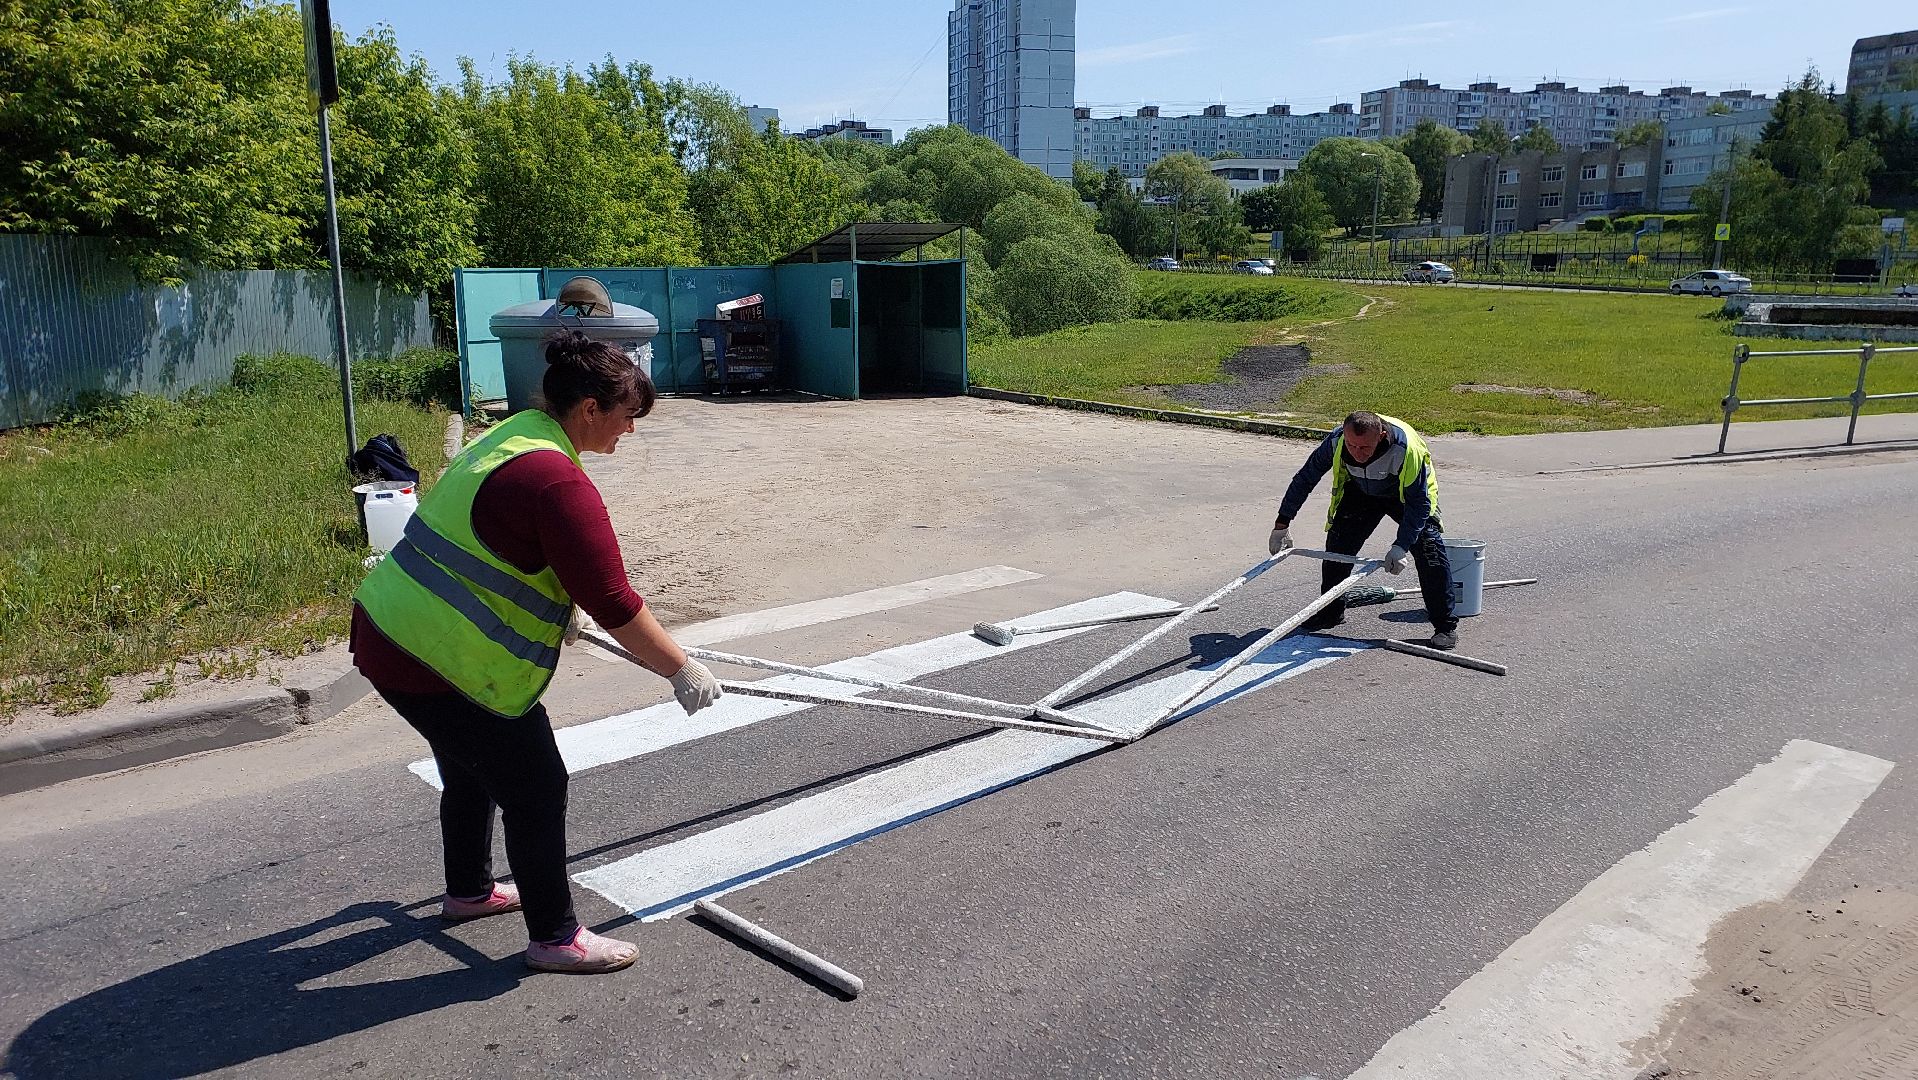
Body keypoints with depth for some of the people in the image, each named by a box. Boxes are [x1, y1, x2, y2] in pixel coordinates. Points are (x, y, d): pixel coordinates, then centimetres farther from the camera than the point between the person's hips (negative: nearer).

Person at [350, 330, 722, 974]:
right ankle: (554, 938, 14)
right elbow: (614, 603, -25)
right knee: (536, 788, 2)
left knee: (472, 771, 27)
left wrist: (557, 609, 37)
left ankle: (468, 891, 48)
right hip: (440, 664, -10)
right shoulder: (558, 482, -23)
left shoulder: (510, 436, 9)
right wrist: (683, 672, -15)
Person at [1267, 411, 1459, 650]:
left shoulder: (1406, 448, -41)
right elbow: (1304, 479, -16)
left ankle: (1445, 626, -7)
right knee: (1338, 542, -5)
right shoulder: (1335, 442, -30)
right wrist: (1281, 525, -14)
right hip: (1361, 492, 3)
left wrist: (1400, 546, -40)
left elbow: (1419, 502, -32)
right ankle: (1331, 612, 15)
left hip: (1410, 494, -3)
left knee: (1429, 548, -18)